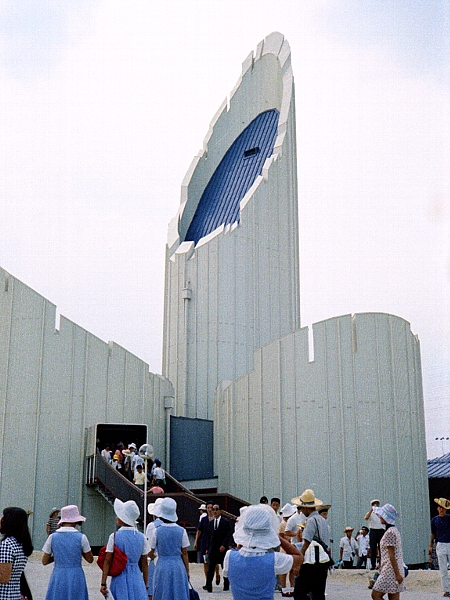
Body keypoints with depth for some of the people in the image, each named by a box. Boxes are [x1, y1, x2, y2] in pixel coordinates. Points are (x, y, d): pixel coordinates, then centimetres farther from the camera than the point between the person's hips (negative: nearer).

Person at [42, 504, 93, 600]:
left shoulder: (52, 537, -2)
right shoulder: (81, 537, -7)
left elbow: (44, 561, 5)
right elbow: (90, 559, 4)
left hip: (58, 578, 2)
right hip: (76, 577, -2)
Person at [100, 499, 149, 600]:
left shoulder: (114, 537, -7)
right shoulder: (141, 537, 1)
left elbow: (107, 562, -7)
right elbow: (144, 563, 4)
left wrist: (103, 583, -2)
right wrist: (146, 584, 12)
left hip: (120, 577, -2)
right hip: (137, 578, 2)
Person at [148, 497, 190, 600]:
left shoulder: (155, 531, -8)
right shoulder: (181, 531, -3)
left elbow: (151, 554, 3)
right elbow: (185, 554, 2)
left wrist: (153, 555, 26)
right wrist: (187, 572, 11)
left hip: (162, 567, -1)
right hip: (179, 568, 1)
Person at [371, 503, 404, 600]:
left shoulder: (389, 533, -15)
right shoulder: (395, 530, 14)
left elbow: (391, 556, -18)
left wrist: (397, 574, -20)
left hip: (390, 570, -9)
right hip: (396, 571, 9)